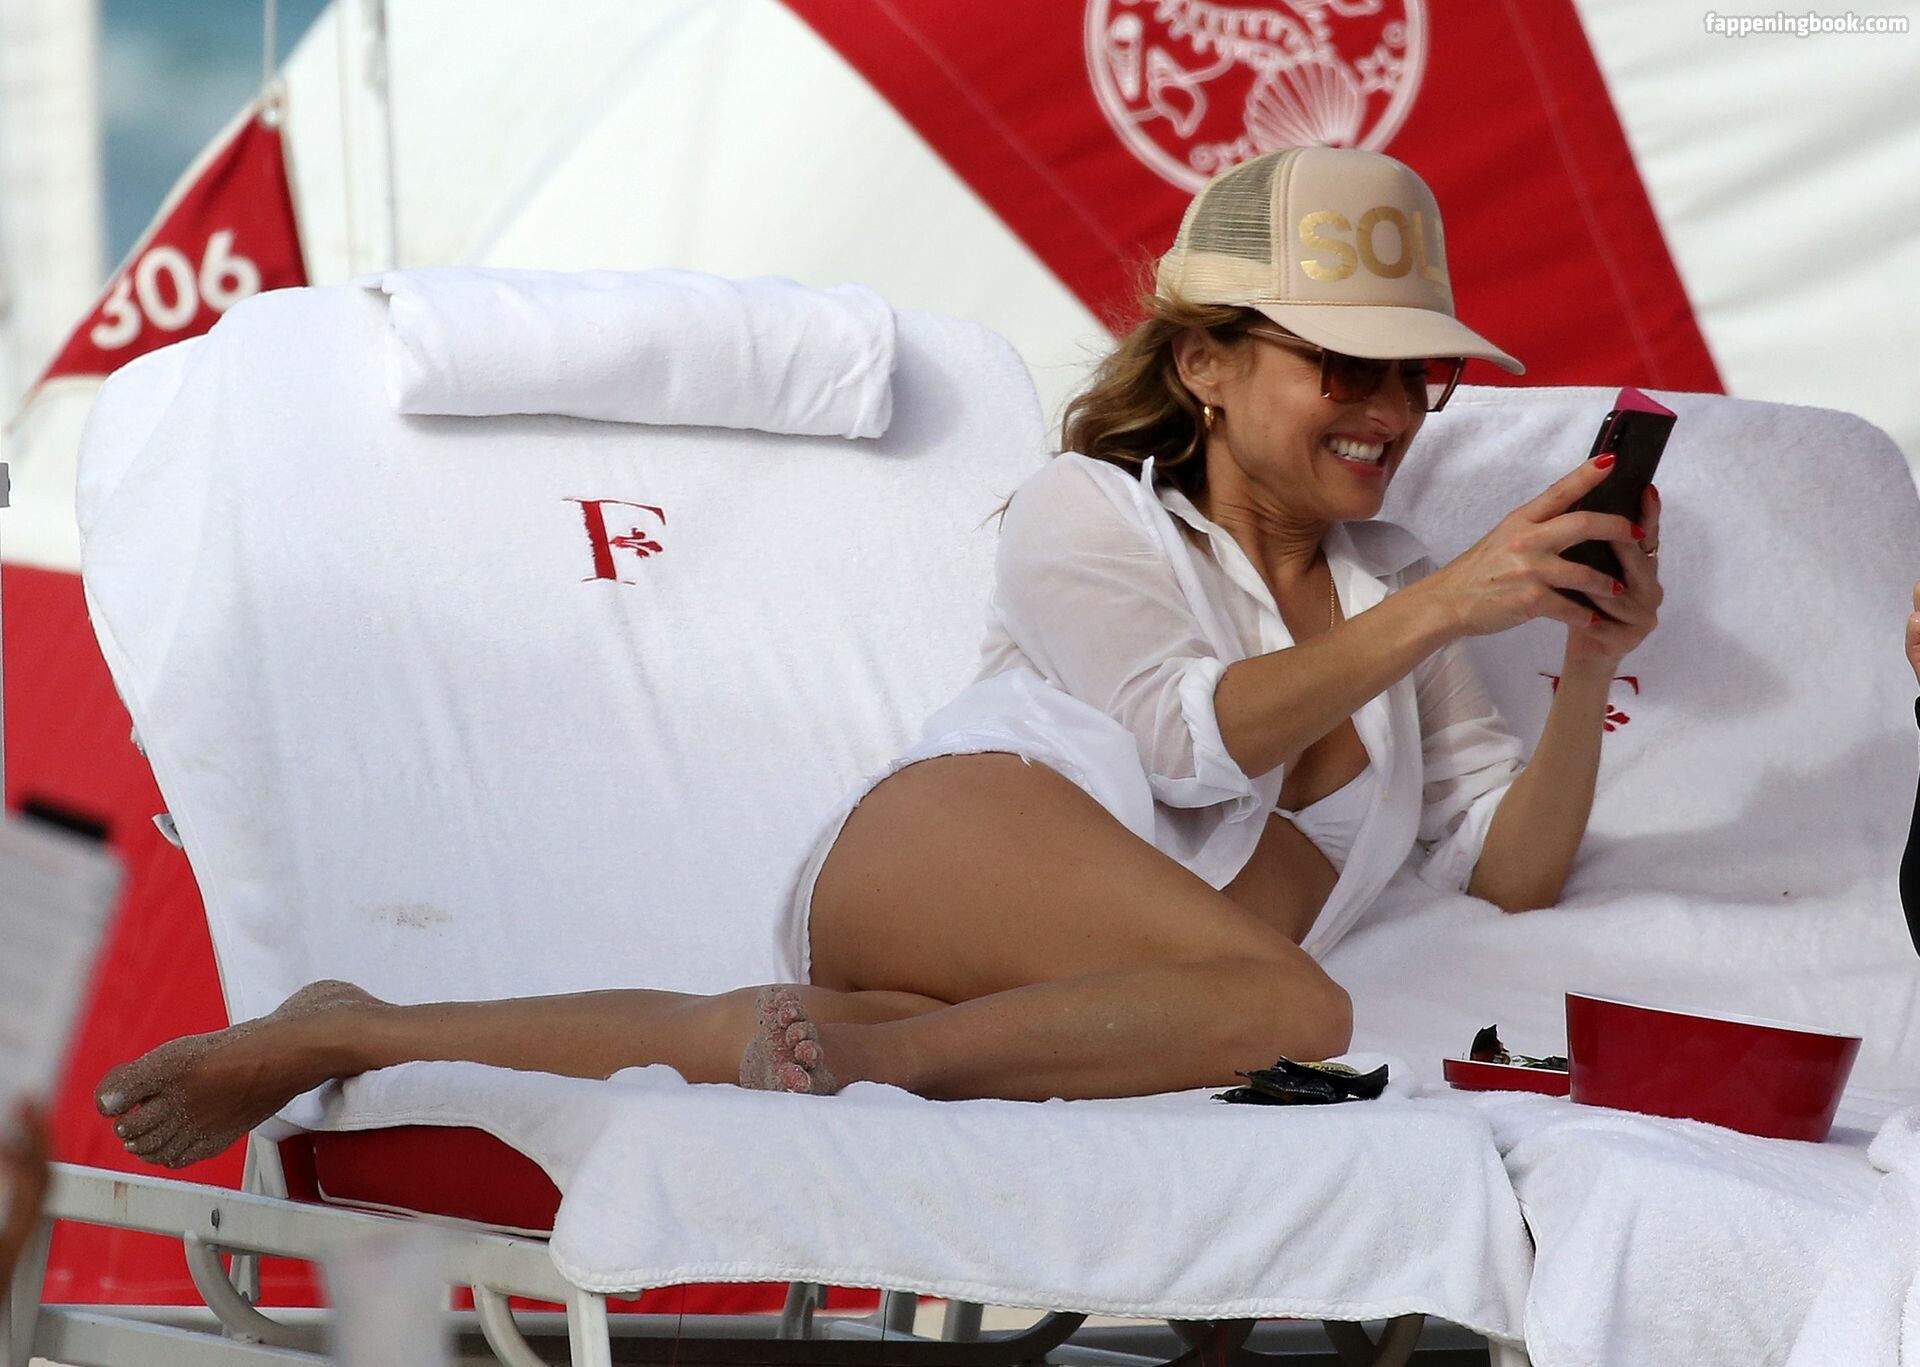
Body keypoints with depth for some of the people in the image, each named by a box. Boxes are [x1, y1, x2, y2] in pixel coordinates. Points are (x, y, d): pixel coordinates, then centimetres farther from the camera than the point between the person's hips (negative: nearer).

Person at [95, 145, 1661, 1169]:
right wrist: (1438, 611, -12)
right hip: (952, 844, -4)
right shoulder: (1089, 513, 12)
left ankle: (351, 1036, -34)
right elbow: (1193, 731, -5)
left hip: (1103, 993, 4)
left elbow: (1510, 866, 21)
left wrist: (1591, 670, 4)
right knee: (1295, 1012, -37)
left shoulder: (1390, 585, 27)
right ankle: (855, 1047, -37)